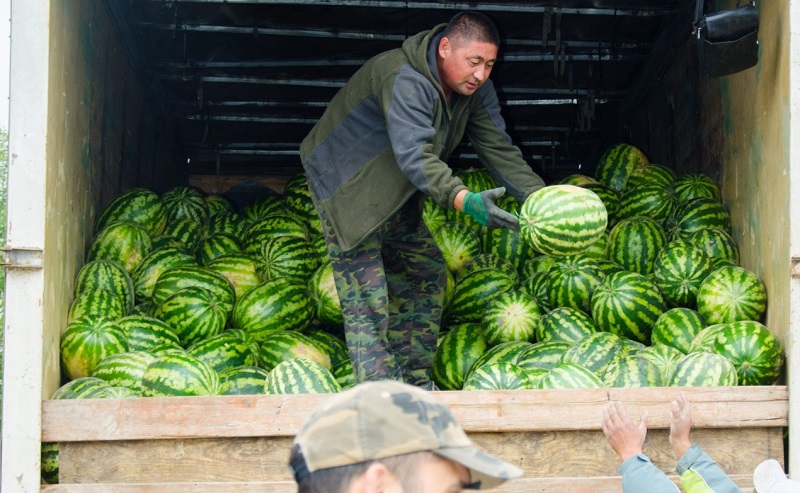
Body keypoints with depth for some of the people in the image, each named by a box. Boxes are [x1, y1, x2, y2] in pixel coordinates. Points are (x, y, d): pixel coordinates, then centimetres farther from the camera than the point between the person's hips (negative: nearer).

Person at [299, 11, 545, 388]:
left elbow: (500, 150, -6)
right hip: (346, 186, -9)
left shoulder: (475, 89, -6)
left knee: (427, 275, 10)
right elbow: (414, 156, -44)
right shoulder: (405, 80, -33)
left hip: (395, 195, 9)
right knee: (366, 297, -12)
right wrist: (463, 199, -56)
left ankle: (416, 383, 19)